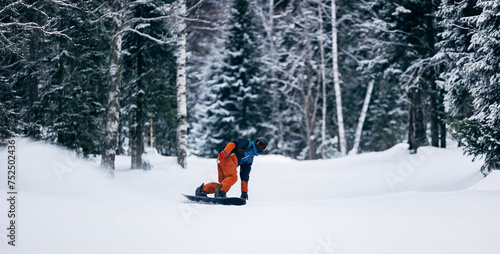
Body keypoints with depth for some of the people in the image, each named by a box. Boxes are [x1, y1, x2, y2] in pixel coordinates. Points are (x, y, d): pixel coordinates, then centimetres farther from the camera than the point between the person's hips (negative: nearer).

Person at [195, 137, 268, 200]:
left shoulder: (250, 159, 29)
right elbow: (233, 144, -8)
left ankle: (203, 189, -3)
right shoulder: (246, 143, 9)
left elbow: (244, 176, 25)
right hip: (227, 157, -8)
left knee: (224, 184, -1)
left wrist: (244, 191, 17)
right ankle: (220, 192, -35)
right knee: (233, 177, -23)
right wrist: (224, 152, -26)